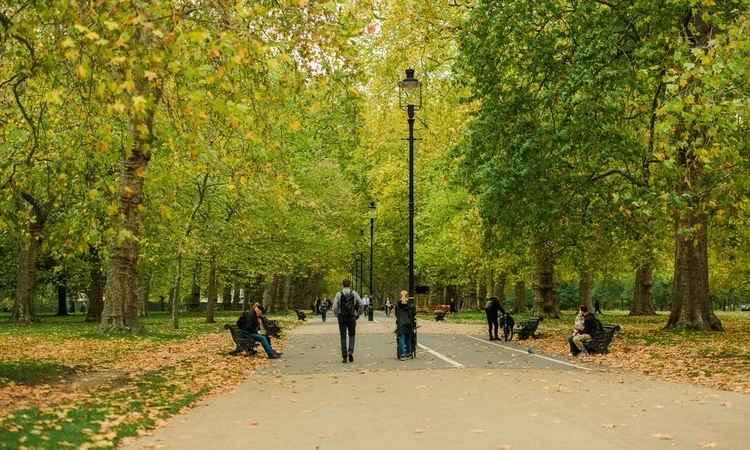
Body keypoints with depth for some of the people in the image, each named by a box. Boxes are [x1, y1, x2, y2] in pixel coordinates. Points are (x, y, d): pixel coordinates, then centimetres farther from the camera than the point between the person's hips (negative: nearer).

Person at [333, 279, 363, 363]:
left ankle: (344, 356, 3)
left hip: (342, 317, 0)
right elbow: (360, 304, -4)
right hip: (352, 317, 1)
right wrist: (358, 314, 8)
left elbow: (335, 307, -7)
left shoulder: (339, 294, -1)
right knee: (352, 335, 14)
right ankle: (350, 351, -10)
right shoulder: (354, 293, 1)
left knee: (343, 337, 6)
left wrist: (337, 315, 8)